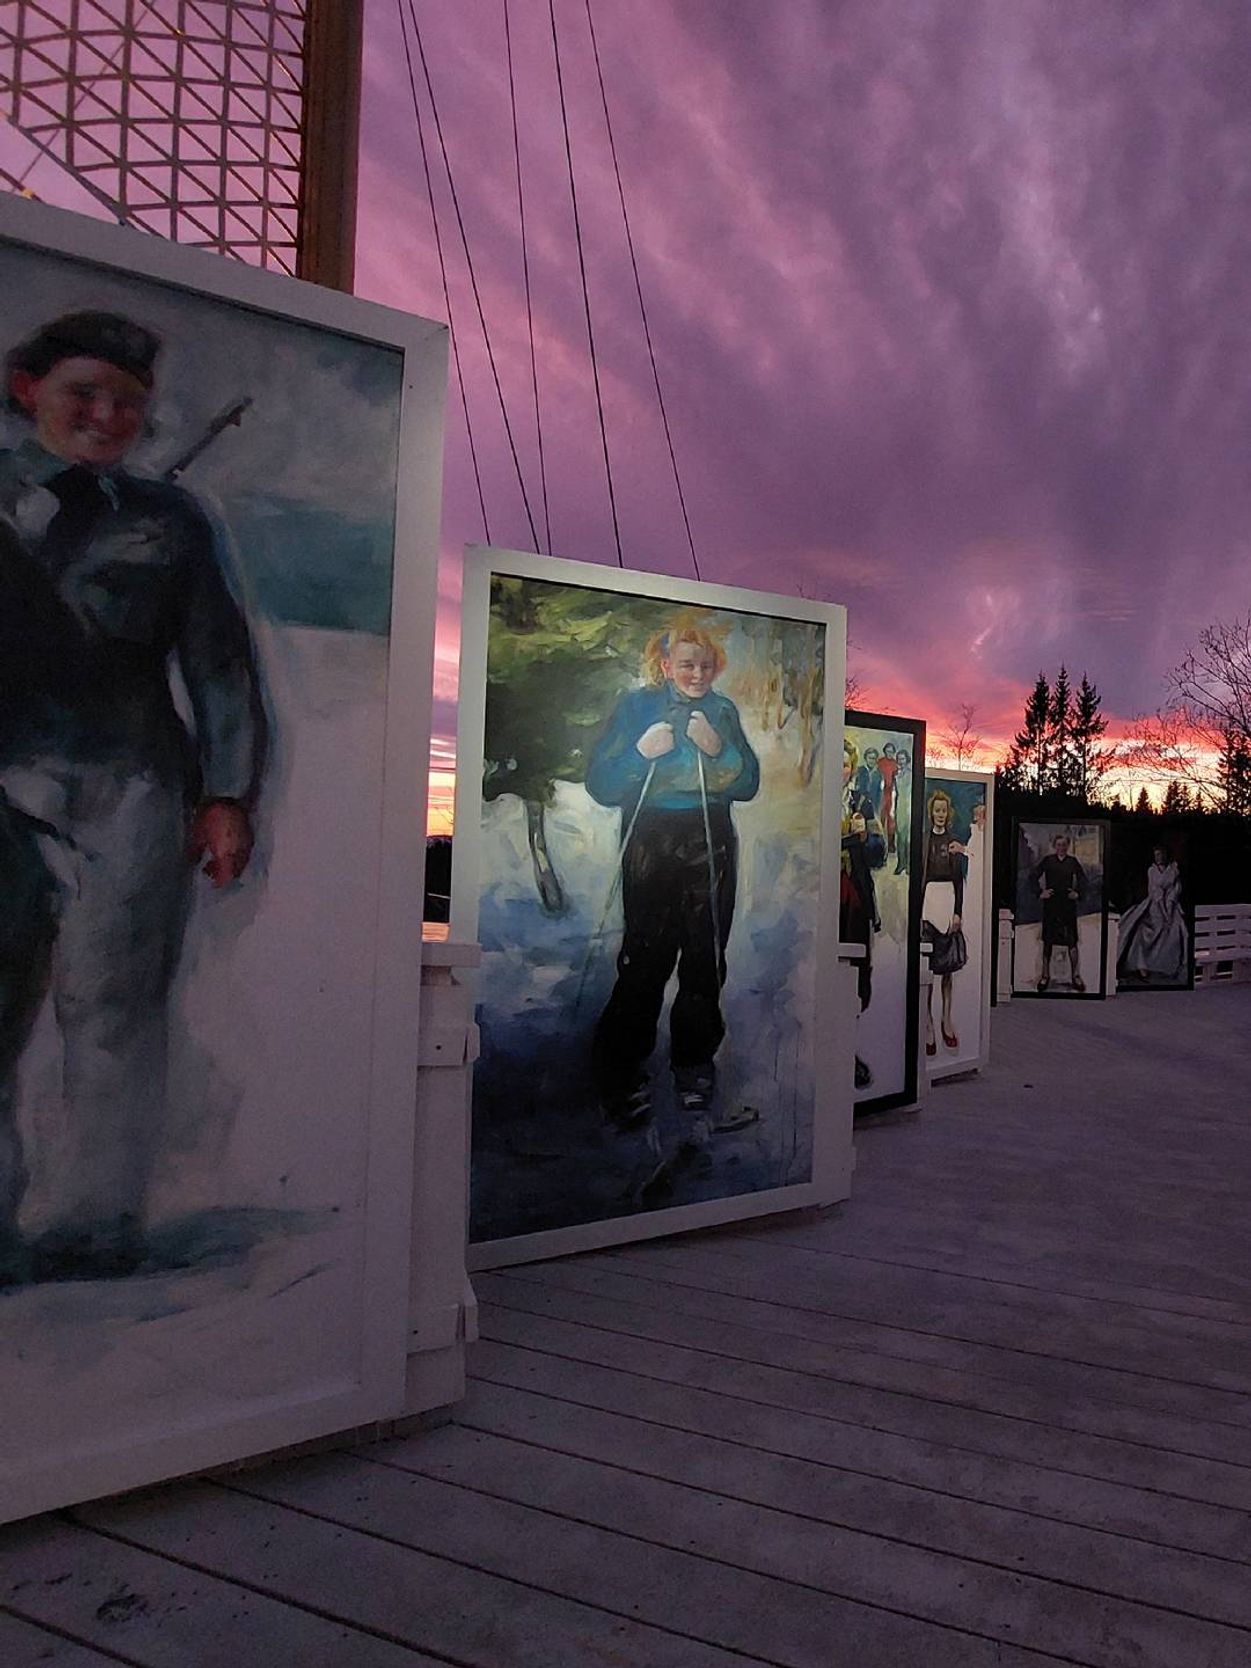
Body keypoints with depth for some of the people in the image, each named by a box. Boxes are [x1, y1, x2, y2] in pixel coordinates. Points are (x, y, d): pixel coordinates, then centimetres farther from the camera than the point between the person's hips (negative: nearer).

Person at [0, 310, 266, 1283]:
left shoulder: (169, 522, 13)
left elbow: (219, 668, 8)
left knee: (112, 1010, -1)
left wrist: (228, 795, 0)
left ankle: (102, 1222, 5)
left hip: (134, 792, -1)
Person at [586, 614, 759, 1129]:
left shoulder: (723, 710, 12)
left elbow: (749, 784, 7)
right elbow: (599, 785, -2)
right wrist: (642, 752, -17)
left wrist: (718, 749, -9)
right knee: (646, 957, -7)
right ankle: (622, 1077, 3)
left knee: (705, 956, 5)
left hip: (711, 845, 3)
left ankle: (694, 1068, 17)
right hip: (650, 845, -3)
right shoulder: (636, 705, 4)